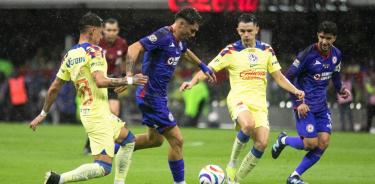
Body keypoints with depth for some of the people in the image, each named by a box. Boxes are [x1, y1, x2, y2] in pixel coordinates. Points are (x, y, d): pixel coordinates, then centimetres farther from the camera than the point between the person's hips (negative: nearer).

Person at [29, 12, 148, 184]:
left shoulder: (69, 55, 11)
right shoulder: (93, 51, -11)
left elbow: (54, 88, 14)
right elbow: (100, 81, -25)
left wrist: (43, 114, 22)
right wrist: (129, 80, -16)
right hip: (98, 114, -9)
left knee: (128, 139, 26)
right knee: (103, 167, -13)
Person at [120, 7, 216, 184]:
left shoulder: (180, 41, 9)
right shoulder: (163, 36, -20)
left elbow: (185, 52, 35)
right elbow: (134, 48, -31)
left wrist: (203, 67, 42)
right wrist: (129, 76, -42)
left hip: (158, 96, 10)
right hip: (151, 95, -10)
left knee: (155, 139, 24)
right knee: (176, 141, -6)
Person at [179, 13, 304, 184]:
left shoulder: (266, 50, 12)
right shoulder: (231, 51, 1)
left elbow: (278, 76, 16)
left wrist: (295, 90, 0)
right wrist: (192, 82, -19)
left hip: (259, 102, 4)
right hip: (239, 98, -4)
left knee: (262, 143, -14)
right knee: (248, 125, -36)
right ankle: (232, 162, -12)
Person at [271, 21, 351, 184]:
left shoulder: (336, 55, 2)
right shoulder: (307, 54, -17)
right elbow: (288, 77, -12)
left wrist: (340, 90, 0)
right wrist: (298, 102, -16)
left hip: (322, 105, 6)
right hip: (305, 105, -6)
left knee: (323, 143, -6)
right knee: (311, 143, -12)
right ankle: (284, 140, 20)